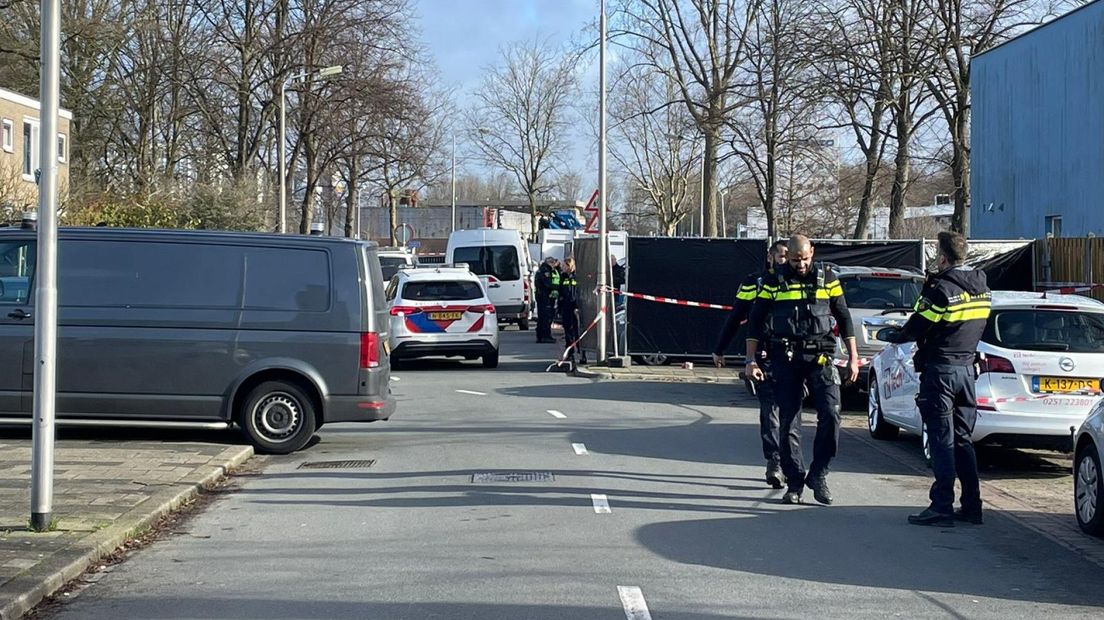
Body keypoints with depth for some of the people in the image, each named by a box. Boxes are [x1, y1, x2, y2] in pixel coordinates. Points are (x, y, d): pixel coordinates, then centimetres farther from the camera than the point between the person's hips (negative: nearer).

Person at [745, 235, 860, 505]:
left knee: (831, 414, -14)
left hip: (820, 357, 0)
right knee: (788, 422, 1)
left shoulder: (827, 278, 6)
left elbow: (844, 318, 11)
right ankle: (795, 483, 10)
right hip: (785, 359, 0)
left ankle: (818, 474, 1)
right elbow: (755, 321, 7)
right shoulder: (774, 282, 5)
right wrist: (751, 359, 0)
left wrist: (853, 357, 7)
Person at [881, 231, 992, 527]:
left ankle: (942, 508, -4)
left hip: (940, 370, -7)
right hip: (967, 368, 7)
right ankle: (972, 506, 14)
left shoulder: (941, 290, -16)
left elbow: (914, 330, -11)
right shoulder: (982, 289, 7)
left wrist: (888, 335, 8)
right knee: (962, 440, 13)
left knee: (942, 441, -4)